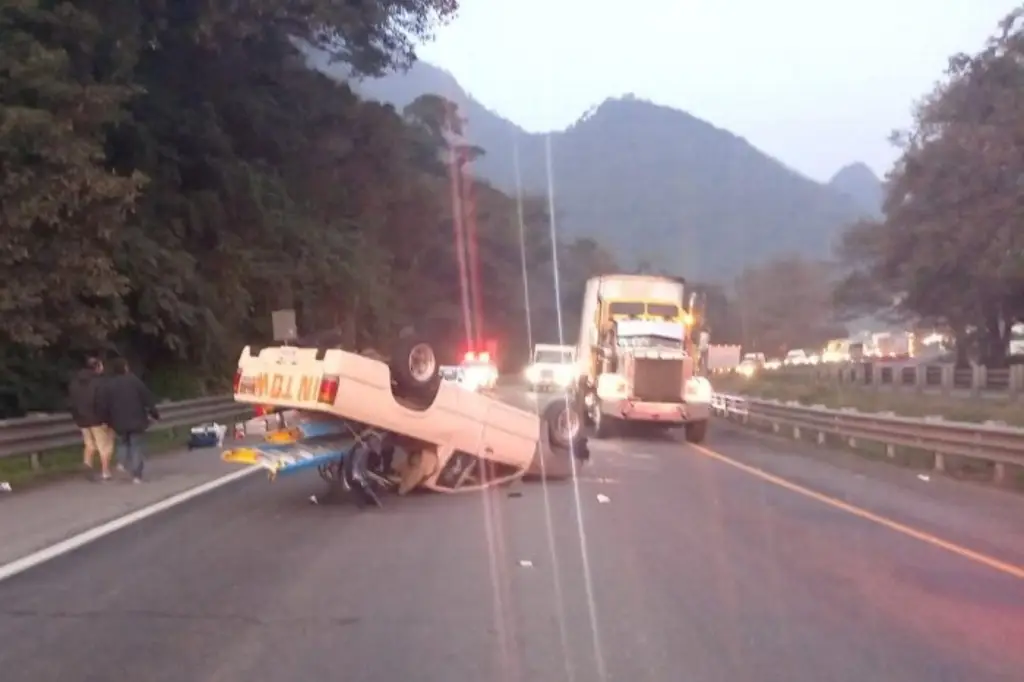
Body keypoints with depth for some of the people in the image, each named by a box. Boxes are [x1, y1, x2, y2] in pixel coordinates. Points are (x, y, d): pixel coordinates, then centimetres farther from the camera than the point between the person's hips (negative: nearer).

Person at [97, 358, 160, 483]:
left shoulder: (108, 385, 0)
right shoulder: (134, 380, -4)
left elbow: (103, 406, -1)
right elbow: (147, 398, -5)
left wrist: (108, 421, 8)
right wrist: (153, 412, 3)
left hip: (119, 423, 2)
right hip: (136, 421, -1)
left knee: (122, 443, 25)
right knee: (136, 446, 4)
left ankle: (122, 462, 1)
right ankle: (136, 475, -2)